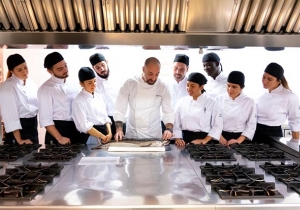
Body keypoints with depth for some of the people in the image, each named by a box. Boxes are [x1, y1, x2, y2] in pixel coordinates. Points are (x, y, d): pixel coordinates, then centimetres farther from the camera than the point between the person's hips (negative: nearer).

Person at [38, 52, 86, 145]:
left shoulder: (74, 85, 9)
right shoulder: (45, 89, -9)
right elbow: (45, 119, -12)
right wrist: (59, 138, -17)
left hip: (78, 130, 6)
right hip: (58, 129, -5)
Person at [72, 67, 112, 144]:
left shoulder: (98, 97, 10)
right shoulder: (78, 101, -9)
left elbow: (105, 117, 11)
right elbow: (84, 125, -15)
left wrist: (109, 133, -5)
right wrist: (102, 137, -14)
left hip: (106, 135, 6)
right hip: (92, 137, -6)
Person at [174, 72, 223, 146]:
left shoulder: (212, 103, 0)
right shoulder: (181, 102, 6)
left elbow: (217, 126, -1)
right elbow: (176, 124, 6)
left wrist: (204, 140, -8)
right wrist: (177, 139, -6)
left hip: (203, 139, -1)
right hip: (185, 140, 1)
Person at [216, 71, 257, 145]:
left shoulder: (250, 102, 1)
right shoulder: (219, 99, 2)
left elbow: (251, 126, 0)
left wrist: (239, 140, -10)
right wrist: (220, 137, -11)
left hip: (239, 137, 0)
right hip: (221, 136, 0)